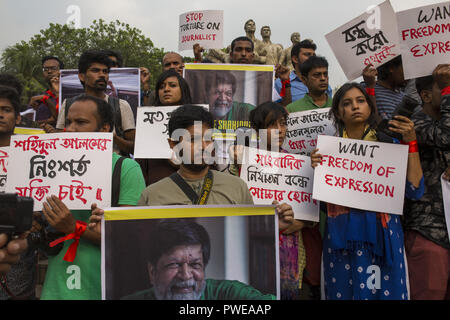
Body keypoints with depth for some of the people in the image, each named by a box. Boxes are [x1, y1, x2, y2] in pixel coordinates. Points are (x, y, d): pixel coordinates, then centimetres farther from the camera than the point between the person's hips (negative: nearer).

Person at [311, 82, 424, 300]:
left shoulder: (388, 144, 2)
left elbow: (414, 191, -7)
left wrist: (410, 143, -10)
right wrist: (317, 168, -13)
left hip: (381, 235, 0)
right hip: (341, 236, 1)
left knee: (385, 291, 8)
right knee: (343, 292, 10)